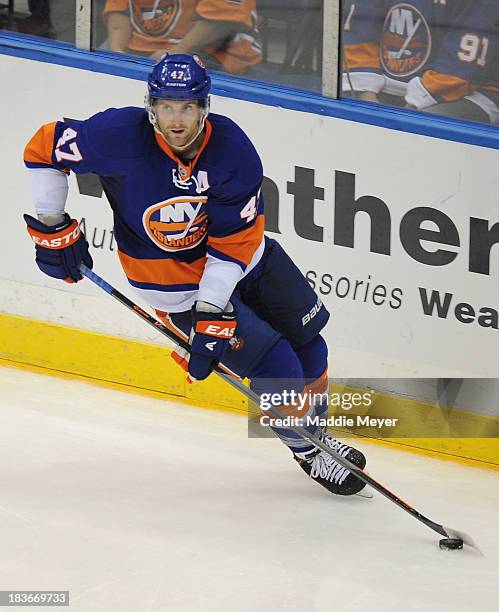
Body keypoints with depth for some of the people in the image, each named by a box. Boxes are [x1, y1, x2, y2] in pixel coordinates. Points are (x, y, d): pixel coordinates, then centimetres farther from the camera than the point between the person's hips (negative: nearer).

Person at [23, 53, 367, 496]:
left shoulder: (233, 148, -23)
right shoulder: (121, 136, -28)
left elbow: (234, 242, -20)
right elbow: (44, 148, -13)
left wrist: (212, 314, -26)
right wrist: (52, 227, -10)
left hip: (242, 259, 3)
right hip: (174, 282, -3)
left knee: (307, 342, 12)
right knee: (276, 365, -10)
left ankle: (317, 431, 41)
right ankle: (306, 453, 15)